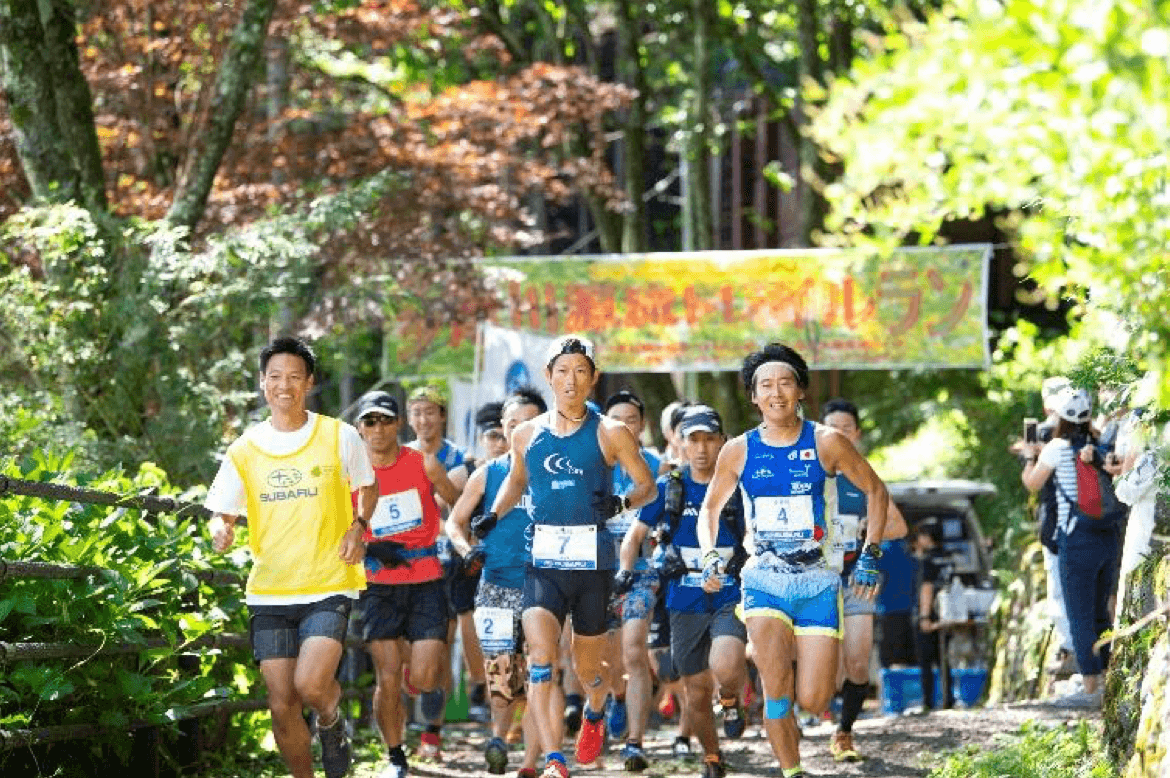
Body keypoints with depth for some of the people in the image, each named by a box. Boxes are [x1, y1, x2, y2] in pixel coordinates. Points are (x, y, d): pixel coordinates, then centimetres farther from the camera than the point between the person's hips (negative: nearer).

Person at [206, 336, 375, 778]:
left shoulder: (339, 437, -1)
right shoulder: (245, 450, 3)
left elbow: (367, 487, 16)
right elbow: (222, 512, 7)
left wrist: (358, 526, -4)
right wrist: (220, 530, -17)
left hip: (329, 586, -2)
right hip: (270, 592, 2)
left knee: (310, 686, -21)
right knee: (282, 706, 0)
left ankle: (332, 722, 14)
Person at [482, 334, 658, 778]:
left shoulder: (610, 434, 0)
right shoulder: (527, 435, 9)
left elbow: (647, 485, 5)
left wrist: (622, 503, -16)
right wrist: (494, 515, 10)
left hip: (592, 558, -1)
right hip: (543, 560, 1)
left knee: (588, 665, 12)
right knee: (541, 659, -18)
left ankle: (594, 714, 48)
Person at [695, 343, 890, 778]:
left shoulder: (826, 443, -4)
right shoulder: (738, 451, 1)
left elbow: (875, 491, 9)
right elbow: (710, 509, 16)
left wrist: (870, 556, 2)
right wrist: (709, 556, -1)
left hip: (817, 582, 0)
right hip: (764, 580, 0)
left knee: (813, 702, -6)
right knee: (775, 688, -18)